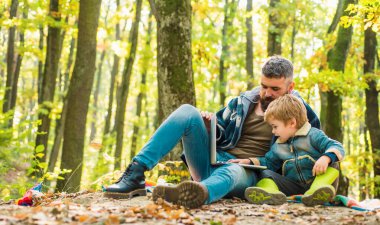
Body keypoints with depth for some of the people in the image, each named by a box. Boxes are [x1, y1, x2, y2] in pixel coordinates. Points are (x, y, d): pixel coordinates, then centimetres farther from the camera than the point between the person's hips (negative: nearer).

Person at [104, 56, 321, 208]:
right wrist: (209, 127, -1)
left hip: (247, 173, -4)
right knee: (188, 112, -20)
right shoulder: (241, 103, 19)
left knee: (231, 173, -43)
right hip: (213, 160, 4)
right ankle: (135, 174, -32)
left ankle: (201, 192, -83)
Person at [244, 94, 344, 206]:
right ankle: (268, 192, -47)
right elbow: (268, 162, 30)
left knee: (332, 165, -28)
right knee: (266, 173, -12)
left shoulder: (313, 135, -1)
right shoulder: (277, 147, 18)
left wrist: (325, 158, -31)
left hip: (315, 181, -4)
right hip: (292, 186, 4)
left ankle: (315, 191, -56)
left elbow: (337, 147, -11)